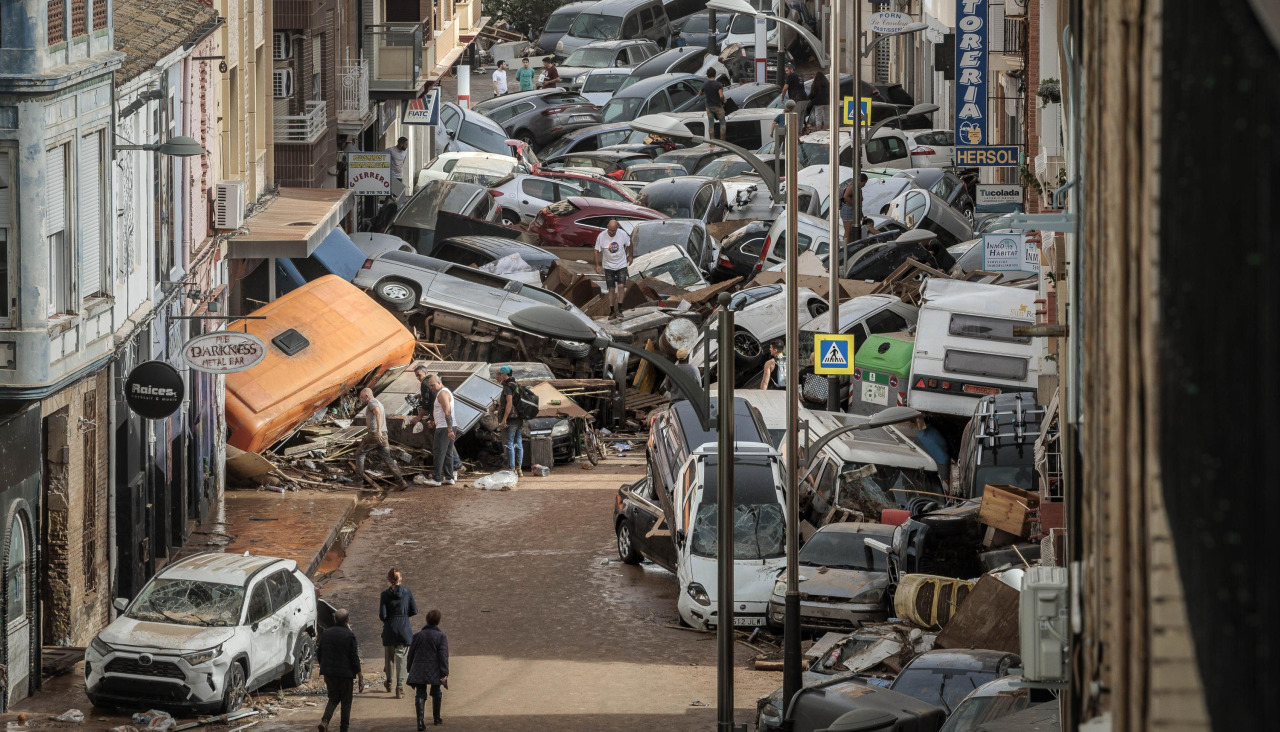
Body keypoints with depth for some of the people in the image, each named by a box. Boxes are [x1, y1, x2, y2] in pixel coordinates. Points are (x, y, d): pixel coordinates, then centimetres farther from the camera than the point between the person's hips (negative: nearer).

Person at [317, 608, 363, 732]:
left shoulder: (326, 633, 3)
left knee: (333, 698, 16)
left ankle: (325, 721, -7)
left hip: (329, 672, 4)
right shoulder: (349, 636, -13)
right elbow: (355, 658, -12)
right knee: (346, 701, 8)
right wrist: (360, 677, -7)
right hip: (345, 673, -4)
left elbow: (318, 653, 10)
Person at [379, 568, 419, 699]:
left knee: (389, 656, 18)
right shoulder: (407, 592, -3)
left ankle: (389, 683, 33)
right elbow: (414, 611, 0)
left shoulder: (385, 594, -8)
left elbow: (382, 616, -10)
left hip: (390, 629, 0)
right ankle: (399, 687, -5)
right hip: (404, 628, 0)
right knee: (401, 658, 4)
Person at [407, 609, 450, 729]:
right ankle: (436, 718, 32)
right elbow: (443, 656, -10)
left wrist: (410, 669, 22)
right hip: (434, 670, -1)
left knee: (420, 695, -2)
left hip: (419, 670, 1)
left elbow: (411, 654, 12)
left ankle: (420, 721, -18)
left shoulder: (417, 636, 8)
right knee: (436, 693, 18)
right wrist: (444, 673, -12)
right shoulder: (441, 636, -3)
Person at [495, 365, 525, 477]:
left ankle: (512, 469, -9)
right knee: (518, 444, 11)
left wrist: (504, 420, -24)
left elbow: (509, 403, -22)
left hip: (511, 418, -9)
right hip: (519, 419, 9)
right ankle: (519, 469, 14)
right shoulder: (517, 386, 15)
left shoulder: (508, 387, -12)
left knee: (509, 444, -6)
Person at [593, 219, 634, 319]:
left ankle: (619, 310, -6)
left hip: (621, 265, 0)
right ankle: (612, 312, 11)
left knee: (620, 286, -12)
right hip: (608, 266, 0)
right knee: (611, 290, 2)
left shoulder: (622, 234, -12)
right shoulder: (601, 236, -15)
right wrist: (597, 265, -7)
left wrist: (630, 256, 18)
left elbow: (629, 244, 8)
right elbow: (597, 251, -4)